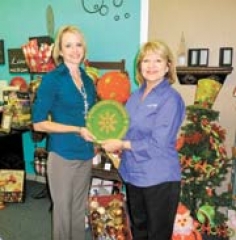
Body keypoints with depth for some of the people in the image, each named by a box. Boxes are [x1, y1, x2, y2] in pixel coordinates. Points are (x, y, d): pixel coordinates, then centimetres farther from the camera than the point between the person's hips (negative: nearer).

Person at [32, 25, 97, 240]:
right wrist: (78, 130, -18)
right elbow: (38, 123, -15)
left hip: (86, 154, 6)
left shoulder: (88, 80, 7)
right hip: (63, 155, -6)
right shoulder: (51, 79, -12)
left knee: (80, 207, 19)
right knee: (63, 208, 10)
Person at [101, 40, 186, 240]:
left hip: (159, 179, -7)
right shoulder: (136, 95, 6)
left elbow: (158, 144, -21)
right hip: (134, 174, 7)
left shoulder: (171, 99, -16)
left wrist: (121, 145, -16)